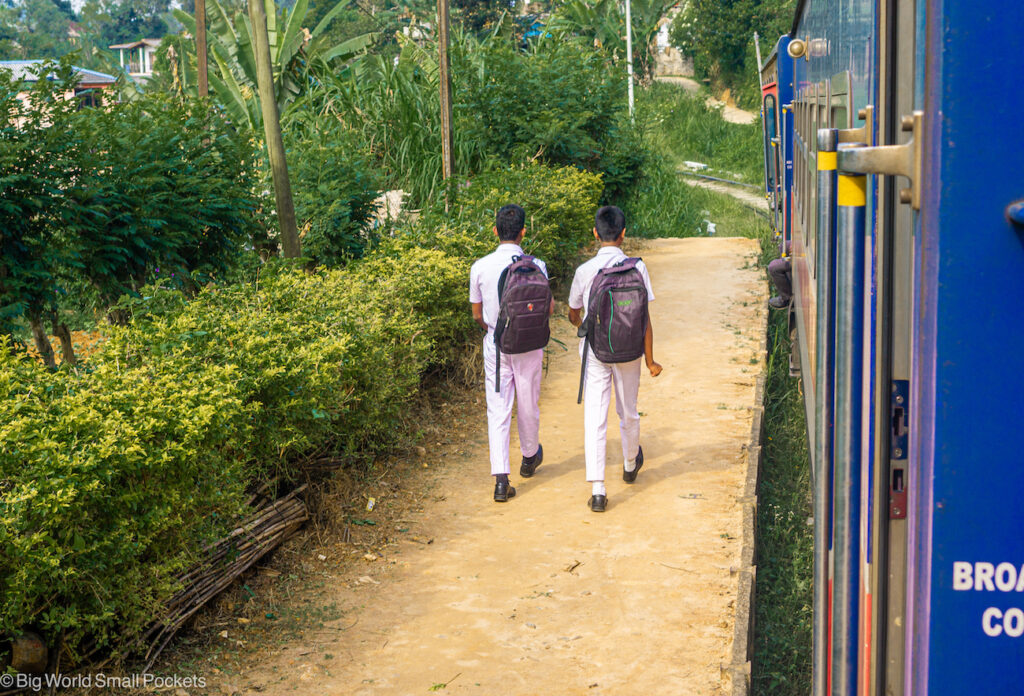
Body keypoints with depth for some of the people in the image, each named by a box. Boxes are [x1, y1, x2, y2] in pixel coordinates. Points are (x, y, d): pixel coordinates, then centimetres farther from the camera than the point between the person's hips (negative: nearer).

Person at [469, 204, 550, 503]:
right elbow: (548, 308, -4)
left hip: (495, 344, 1)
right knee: (528, 404, 18)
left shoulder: (480, 267, -7)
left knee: (497, 410, 2)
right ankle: (530, 457, 41)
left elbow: (477, 314, 4)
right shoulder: (535, 266, -12)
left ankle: (501, 479, -5)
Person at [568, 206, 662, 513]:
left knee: (595, 418, -1)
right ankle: (630, 465, 45)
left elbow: (573, 315, 8)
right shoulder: (636, 268, -9)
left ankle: (597, 490, -8)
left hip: (594, 352, -1)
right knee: (628, 412, 20)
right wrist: (650, 360, -1)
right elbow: (643, 317, -9)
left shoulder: (585, 270, -7)